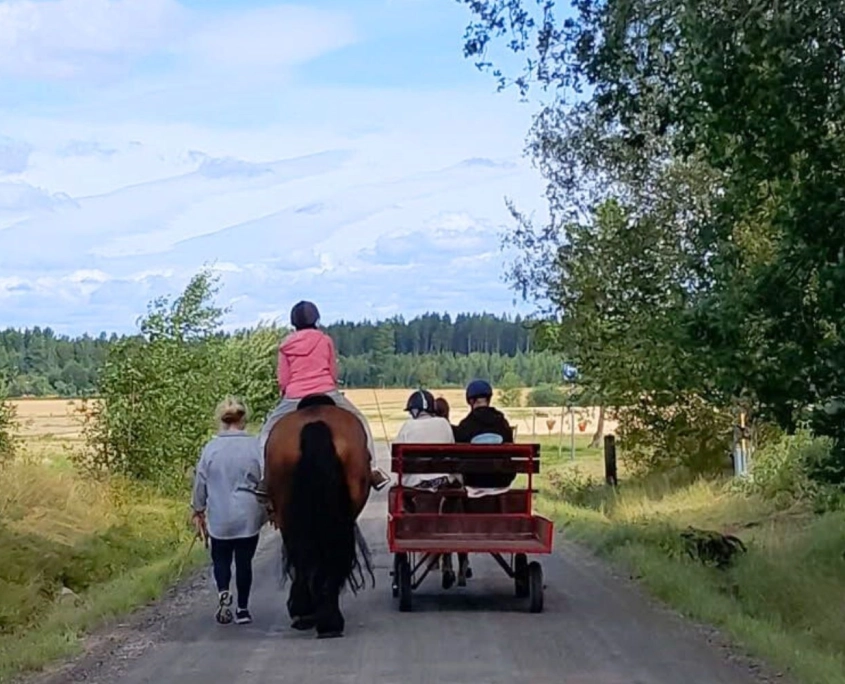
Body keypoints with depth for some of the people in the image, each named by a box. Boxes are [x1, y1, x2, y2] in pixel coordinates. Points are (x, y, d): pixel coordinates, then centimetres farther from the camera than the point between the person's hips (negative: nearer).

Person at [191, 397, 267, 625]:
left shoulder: (210, 448, -5)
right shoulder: (255, 446, -8)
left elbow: (200, 482, 2)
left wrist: (198, 511, 16)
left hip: (219, 518, 0)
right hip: (248, 517, 0)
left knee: (221, 559, 15)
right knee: (244, 562, 10)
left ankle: (223, 592, -12)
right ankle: (242, 610, 14)